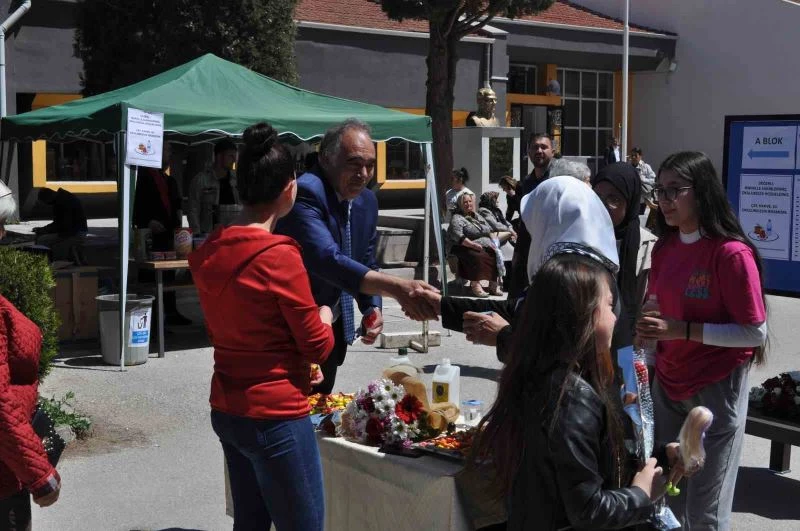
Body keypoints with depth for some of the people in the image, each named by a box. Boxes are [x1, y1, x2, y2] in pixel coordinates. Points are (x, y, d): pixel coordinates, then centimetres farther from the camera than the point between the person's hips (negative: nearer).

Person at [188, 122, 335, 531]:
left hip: (226, 411, 8)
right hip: (275, 416, -8)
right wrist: (324, 316, 9)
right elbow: (319, 346, -12)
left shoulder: (209, 251, 3)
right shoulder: (279, 255, -19)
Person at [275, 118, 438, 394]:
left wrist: (372, 308, -6)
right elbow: (327, 259, -39)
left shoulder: (367, 201, 2)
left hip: (334, 328, 8)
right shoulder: (306, 193, -24)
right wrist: (397, 287, -48)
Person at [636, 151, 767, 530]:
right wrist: (648, 329, 2)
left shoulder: (731, 253, -17)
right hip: (667, 384, 6)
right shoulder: (664, 247, 5)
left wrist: (684, 330, -23)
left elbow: (755, 333, -17)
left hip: (717, 387, -6)